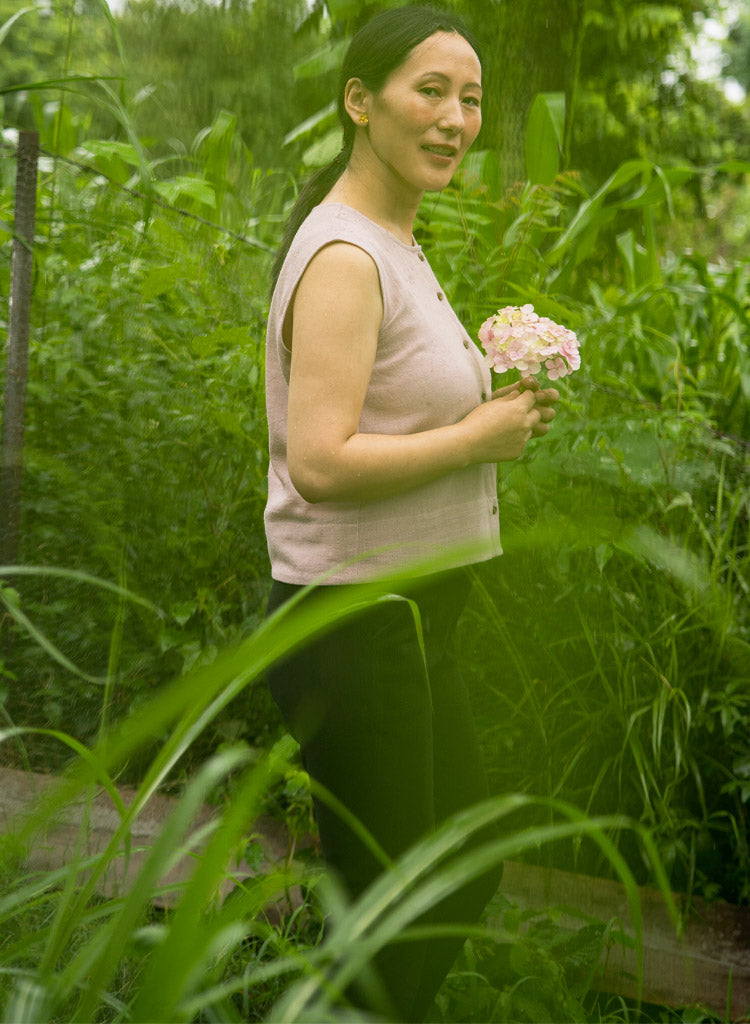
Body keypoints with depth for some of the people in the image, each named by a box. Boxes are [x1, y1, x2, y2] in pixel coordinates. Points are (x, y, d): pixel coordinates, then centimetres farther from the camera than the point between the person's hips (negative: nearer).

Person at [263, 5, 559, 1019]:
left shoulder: (396, 246, 12)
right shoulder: (343, 257, -19)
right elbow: (322, 463, -27)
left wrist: (495, 402, 5)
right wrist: (479, 437, -17)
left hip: (413, 613, 10)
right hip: (355, 620, -10)